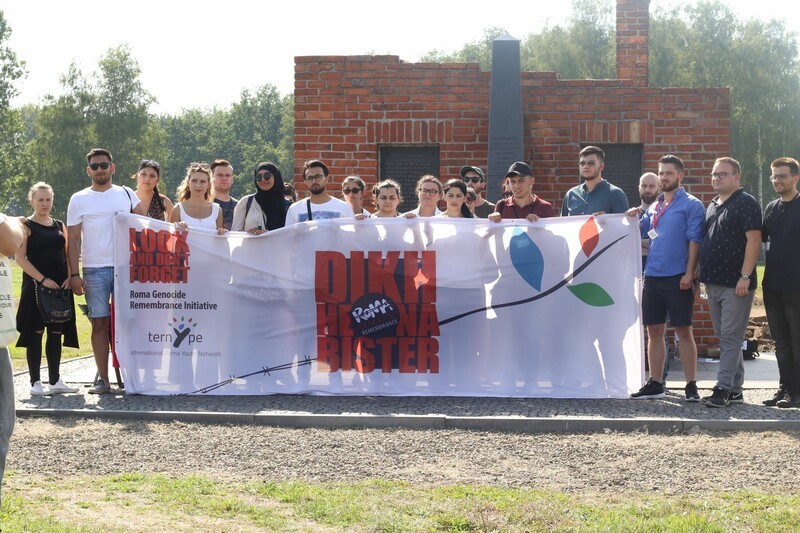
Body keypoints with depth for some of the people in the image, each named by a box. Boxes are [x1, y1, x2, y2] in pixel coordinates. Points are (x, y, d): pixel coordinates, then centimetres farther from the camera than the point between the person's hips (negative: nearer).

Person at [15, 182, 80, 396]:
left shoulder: (60, 226, 14)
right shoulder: (26, 226, -1)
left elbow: (67, 255, 15)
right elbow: (20, 258, -9)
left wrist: (69, 278, -3)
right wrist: (43, 279, -16)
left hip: (60, 287, 5)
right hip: (36, 286, -5)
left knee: (56, 333, 7)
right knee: (36, 332, -3)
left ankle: (55, 380, 14)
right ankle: (35, 382, 1)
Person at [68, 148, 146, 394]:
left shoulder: (126, 194, 10)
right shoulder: (79, 200, 7)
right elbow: (73, 240, 4)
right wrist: (74, 274, -4)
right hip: (94, 270, -1)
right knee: (99, 323, 0)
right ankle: (103, 379, 5)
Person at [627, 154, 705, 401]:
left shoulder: (691, 205, -3)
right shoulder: (654, 207, 16)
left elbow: (695, 240, -9)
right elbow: (639, 231, 20)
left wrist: (689, 273, -17)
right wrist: (633, 218, 0)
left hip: (677, 278, -6)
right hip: (652, 276, 6)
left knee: (683, 331, -2)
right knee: (654, 331, 9)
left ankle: (691, 385, 3)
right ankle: (655, 384, 16)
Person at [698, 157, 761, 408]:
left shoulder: (746, 203, -8)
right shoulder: (712, 206, 18)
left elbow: (754, 239, -16)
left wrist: (745, 276, -22)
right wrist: (700, 274, 17)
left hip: (735, 283, -9)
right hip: (713, 282, 9)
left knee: (730, 337, -8)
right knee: (724, 337, 10)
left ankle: (723, 388, -8)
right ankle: (735, 389, 16)